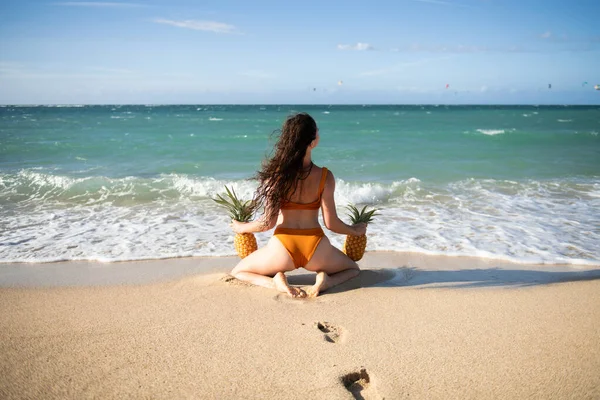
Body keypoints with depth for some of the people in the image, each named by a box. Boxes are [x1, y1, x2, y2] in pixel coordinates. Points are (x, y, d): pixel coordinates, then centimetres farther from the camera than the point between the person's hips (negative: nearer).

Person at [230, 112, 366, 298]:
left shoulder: (276, 174, -10)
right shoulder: (325, 177, -8)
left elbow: (268, 222, -9)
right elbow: (331, 223, -6)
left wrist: (242, 227, 11)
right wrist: (355, 230, 14)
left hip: (284, 247, 0)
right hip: (315, 248, 1)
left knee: (238, 272, 24)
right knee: (352, 268, 30)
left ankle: (276, 283, -7)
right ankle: (324, 281, -4)